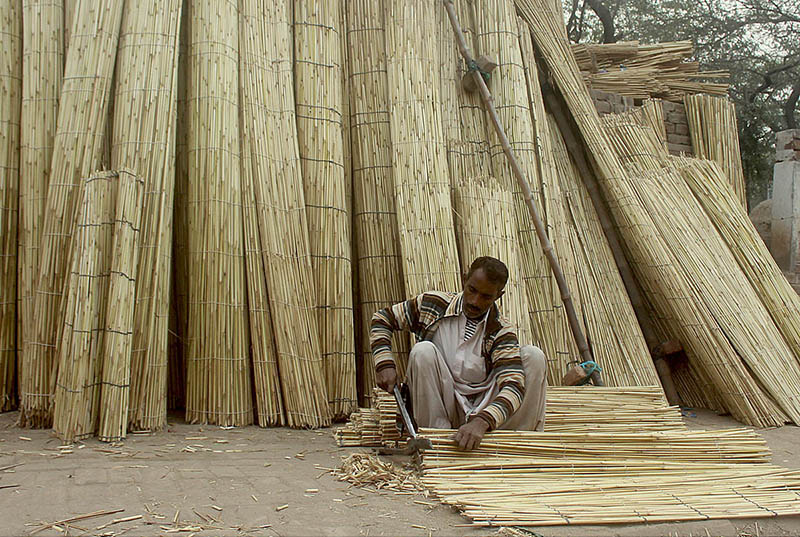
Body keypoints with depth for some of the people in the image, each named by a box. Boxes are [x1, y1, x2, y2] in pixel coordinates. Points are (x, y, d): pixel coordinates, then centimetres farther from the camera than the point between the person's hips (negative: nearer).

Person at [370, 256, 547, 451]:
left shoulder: (501, 332, -8)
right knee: (423, 351, -27)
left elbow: (513, 386, -22)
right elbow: (382, 319, 7)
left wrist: (482, 422, -41)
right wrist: (385, 364, -10)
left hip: (483, 410, 0)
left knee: (533, 355, -16)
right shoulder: (433, 304, -4)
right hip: (439, 409, 0)